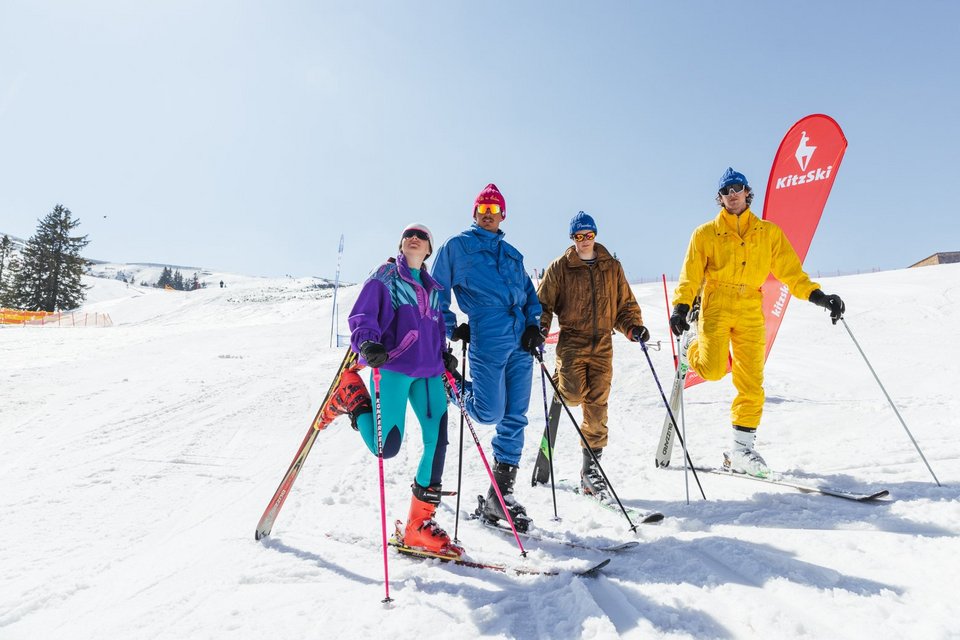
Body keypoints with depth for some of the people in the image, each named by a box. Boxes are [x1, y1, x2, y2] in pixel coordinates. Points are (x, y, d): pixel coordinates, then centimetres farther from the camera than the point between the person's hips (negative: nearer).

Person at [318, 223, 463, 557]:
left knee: (437, 441, -3)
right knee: (386, 446, -13)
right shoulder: (385, 276, 5)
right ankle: (351, 394, 15)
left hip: (428, 372, 6)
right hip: (393, 367, -5)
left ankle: (420, 524, 11)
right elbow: (361, 317, -4)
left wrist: (444, 356, 16)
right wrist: (367, 344, -23)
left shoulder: (433, 288, 23)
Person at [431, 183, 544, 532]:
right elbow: (437, 291, 8)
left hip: (521, 339, 5)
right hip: (487, 337, -5)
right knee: (490, 412, -12)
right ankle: (454, 389, 21)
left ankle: (500, 494, 12)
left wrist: (533, 324, 5)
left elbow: (530, 294, 22)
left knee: (515, 417, 2)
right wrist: (451, 328, -2)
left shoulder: (512, 253, 25)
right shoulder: (456, 245, 11)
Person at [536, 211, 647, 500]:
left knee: (597, 405, 1)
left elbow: (625, 303, 17)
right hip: (572, 340, -2)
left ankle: (590, 466, 13)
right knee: (573, 394, -20)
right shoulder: (560, 267, 4)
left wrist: (633, 327, 0)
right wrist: (540, 326, -12)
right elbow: (543, 302, 5)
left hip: (602, 344, 2)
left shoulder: (612, 267, 13)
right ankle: (559, 385, 19)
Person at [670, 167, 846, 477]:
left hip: (751, 313, 2)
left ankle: (742, 448, 10)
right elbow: (690, 275, 0)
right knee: (713, 370, -17)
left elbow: (790, 270, 7)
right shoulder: (706, 234, 5)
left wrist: (816, 295, -7)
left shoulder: (769, 232, 11)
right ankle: (690, 345, 18)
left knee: (751, 382, 0)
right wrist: (681, 306, -15)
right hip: (716, 309, -2)